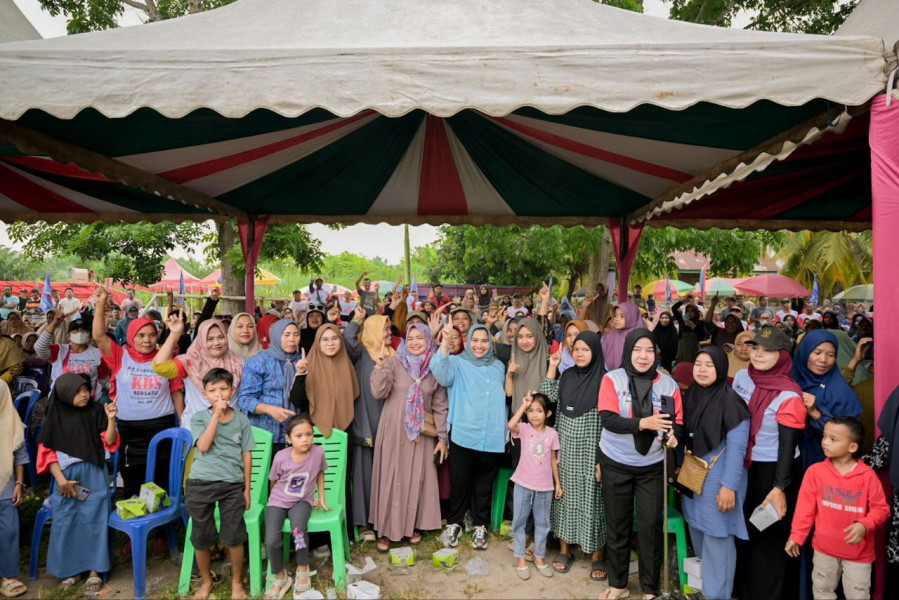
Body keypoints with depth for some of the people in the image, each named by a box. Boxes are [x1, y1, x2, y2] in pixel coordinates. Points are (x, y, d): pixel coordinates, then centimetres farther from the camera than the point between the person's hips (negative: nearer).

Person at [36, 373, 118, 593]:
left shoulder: (96, 410, -5)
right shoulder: (56, 415, -3)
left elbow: (109, 444, -5)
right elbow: (48, 452, -1)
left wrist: (111, 419, -20)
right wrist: (61, 480, -8)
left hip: (94, 476, -1)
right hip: (67, 477, 1)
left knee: (93, 521, 1)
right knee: (66, 523, 4)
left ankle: (94, 570, 12)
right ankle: (72, 569, 21)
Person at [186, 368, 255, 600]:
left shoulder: (241, 420, 3)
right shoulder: (199, 417, 0)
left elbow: (247, 455, 5)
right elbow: (204, 446, -16)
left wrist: (247, 489, 4)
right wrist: (217, 414, -17)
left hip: (233, 485, 0)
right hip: (200, 484, 0)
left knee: (234, 538, 4)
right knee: (201, 538, 13)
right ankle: (206, 581, 36)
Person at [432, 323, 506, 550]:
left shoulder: (499, 367, 12)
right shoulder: (457, 363, -1)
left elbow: (505, 397, 17)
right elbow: (442, 374, -23)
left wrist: (507, 429, 6)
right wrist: (445, 343, -37)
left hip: (492, 436, 3)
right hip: (463, 434, -3)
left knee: (484, 483, 12)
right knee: (460, 481, 4)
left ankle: (480, 525, 27)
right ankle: (454, 522, 24)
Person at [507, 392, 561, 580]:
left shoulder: (552, 434, -2)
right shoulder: (524, 429, -8)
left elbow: (553, 460, 6)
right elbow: (511, 425, -32)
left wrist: (558, 483, 7)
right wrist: (523, 405, -27)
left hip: (545, 486, 2)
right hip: (523, 484, -1)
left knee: (542, 523, 13)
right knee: (519, 521, 7)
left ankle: (539, 557, 30)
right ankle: (521, 559, 20)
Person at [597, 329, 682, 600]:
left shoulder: (668, 384, -4)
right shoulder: (612, 379, -10)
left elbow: (678, 422, -1)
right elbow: (608, 419, -19)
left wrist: (673, 435, -24)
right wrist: (643, 423, -33)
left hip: (652, 466, 1)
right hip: (616, 464, 0)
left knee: (651, 526, 5)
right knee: (617, 525, 13)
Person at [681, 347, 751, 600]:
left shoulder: (730, 401, -16)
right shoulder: (690, 395, 3)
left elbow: (737, 447, -17)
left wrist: (729, 485, -19)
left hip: (718, 477, -7)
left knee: (717, 537, 3)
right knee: (697, 531, 18)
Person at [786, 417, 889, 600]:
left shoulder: (867, 475, -15)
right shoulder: (815, 471, -11)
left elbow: (881, 508, -8)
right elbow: (805, 507, -5)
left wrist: (864, 525, -25)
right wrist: (796, 536, -4)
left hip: (859, 550, -1)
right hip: (824, 546, 2)